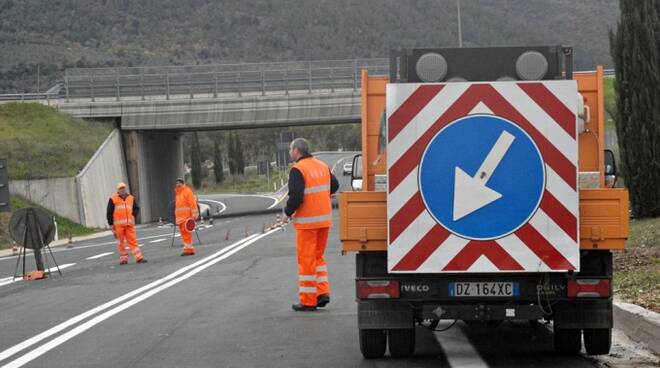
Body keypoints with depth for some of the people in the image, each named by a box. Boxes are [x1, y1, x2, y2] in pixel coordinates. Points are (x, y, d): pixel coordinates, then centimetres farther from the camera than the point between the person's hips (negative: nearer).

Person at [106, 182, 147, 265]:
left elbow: (137, 208, 24)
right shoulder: (113, 199, 2)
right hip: (118, 225, -2)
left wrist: (133, 216, 8)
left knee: (133, 240, -2)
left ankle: (139, 258, -5)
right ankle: (123, 259, 9)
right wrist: (111, 224, -1)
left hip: (129, 224, 2)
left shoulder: (131, 198, 12)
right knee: (121, 242, 2)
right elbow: (109, 213, 3)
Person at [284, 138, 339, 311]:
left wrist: (288, 212, -6)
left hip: (307, 221, -7)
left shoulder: (298, 170, -15)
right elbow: (334, 185, 19)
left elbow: (296, 196, -21)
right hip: (324, 219, 7)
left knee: (306, 259, 1)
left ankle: (308, 301, 5)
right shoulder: (322, 166, 8)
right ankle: (323, 292, 10)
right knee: (318, 256, 19)